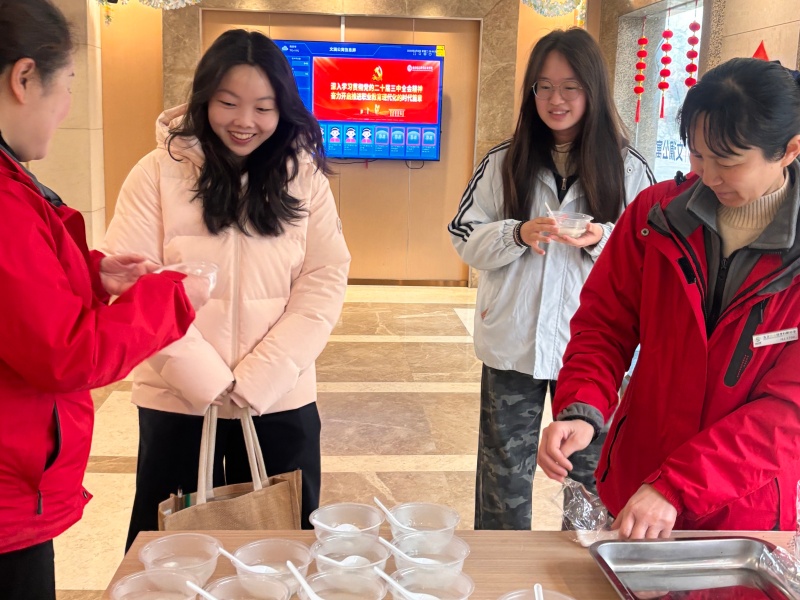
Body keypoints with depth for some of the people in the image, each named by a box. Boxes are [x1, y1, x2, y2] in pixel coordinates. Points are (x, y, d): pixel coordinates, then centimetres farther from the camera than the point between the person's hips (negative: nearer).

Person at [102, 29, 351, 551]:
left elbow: (325, 282, -4)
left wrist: (257, 380, -13)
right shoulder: (159, 173, -4)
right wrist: (207, 379, -16)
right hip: (177, 402, -1)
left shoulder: (305, 178, 1)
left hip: (281, 402, 2)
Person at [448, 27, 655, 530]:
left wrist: (602, 242, -19)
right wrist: (517, 234, -17)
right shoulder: (503, 163, 3)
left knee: (592, 473, 11)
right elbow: (466, 239, 2)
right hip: (512, 343, 1)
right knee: (504, 473, 14)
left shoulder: (628, 169, 0)